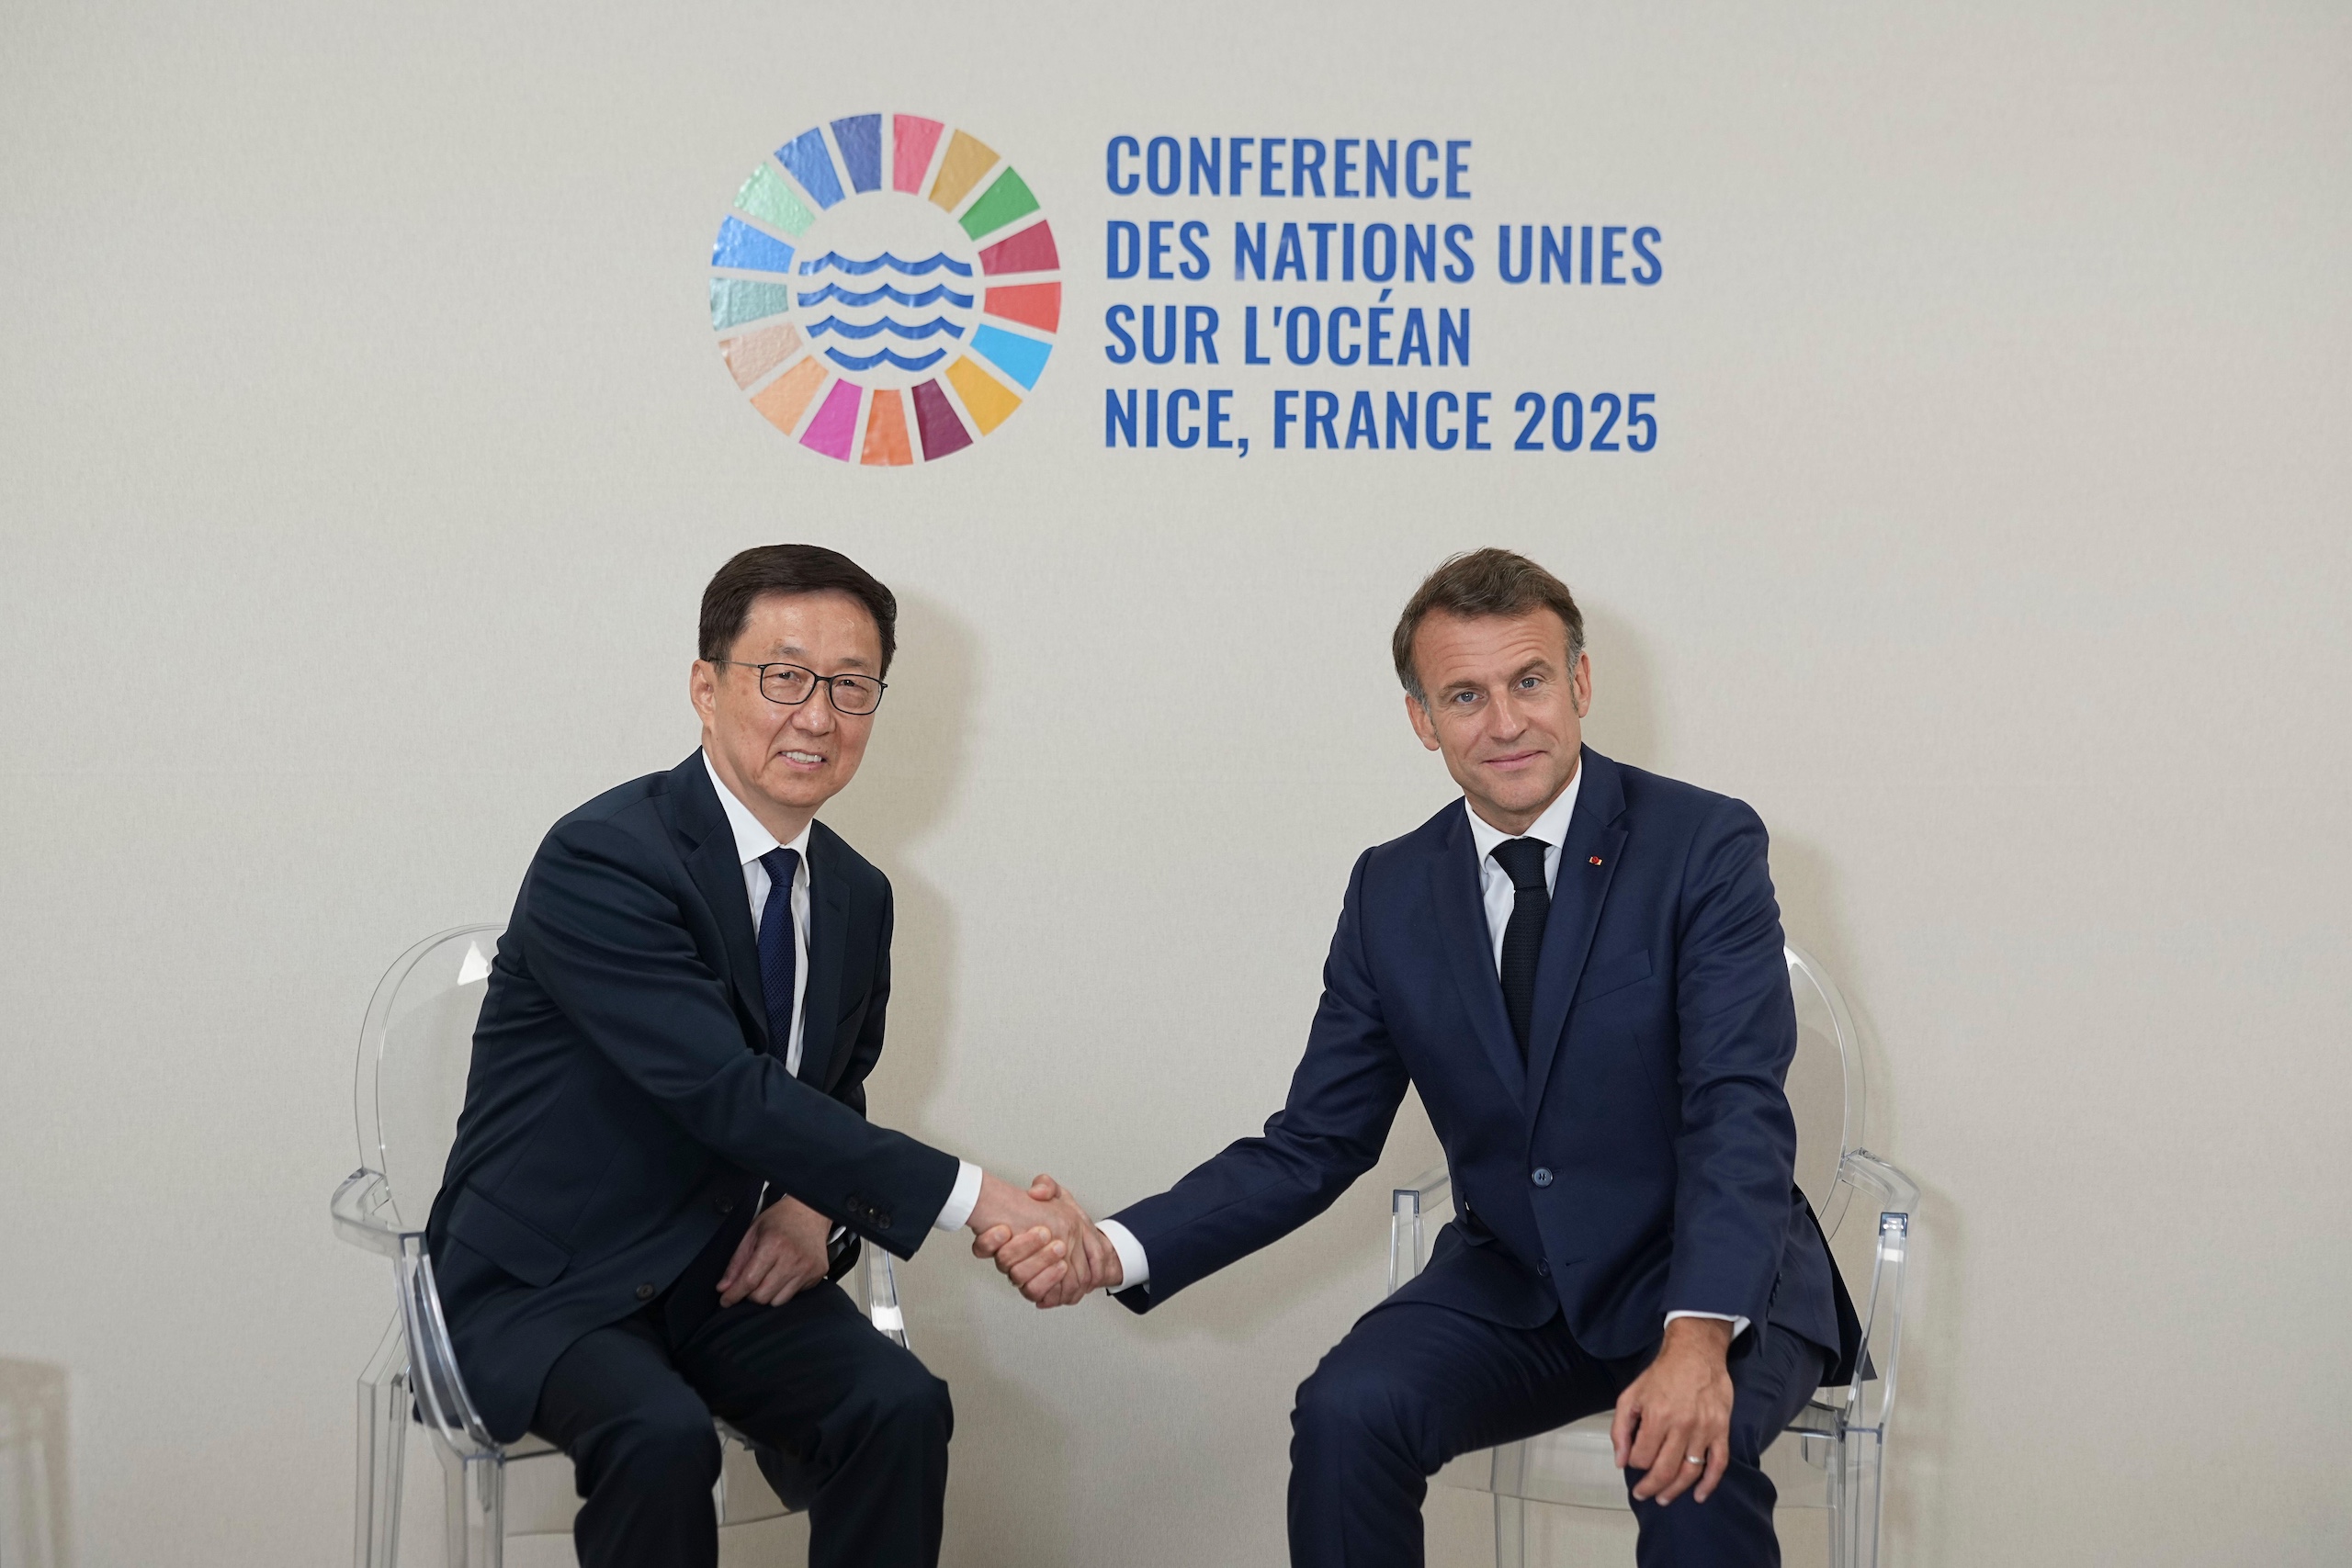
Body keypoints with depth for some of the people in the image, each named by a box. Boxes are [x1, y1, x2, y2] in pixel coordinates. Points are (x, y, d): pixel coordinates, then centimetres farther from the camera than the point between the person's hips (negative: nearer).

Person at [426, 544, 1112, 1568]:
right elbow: (731, 1093, -29)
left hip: (728, 1270, 6)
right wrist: (974, 1198, -33)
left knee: (903, 1406, -20)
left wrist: (818, 1208, -7)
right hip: (550, 1280, -6)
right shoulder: (603, 860, -20)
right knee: (661, 1436, -33)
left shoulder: (857, 897, 5)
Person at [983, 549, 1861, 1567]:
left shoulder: (1704, 846, -10)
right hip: (1511, 1285, 4)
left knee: (1690, 1454, -33)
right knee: (1344, 1414, -23)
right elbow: (1316, 1142, 4)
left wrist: (1697, 1336, -35)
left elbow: (1739, 1111, -19)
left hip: (1718, 1280, -3)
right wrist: (1114, 1250, -11)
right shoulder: (1390, 891, 3)